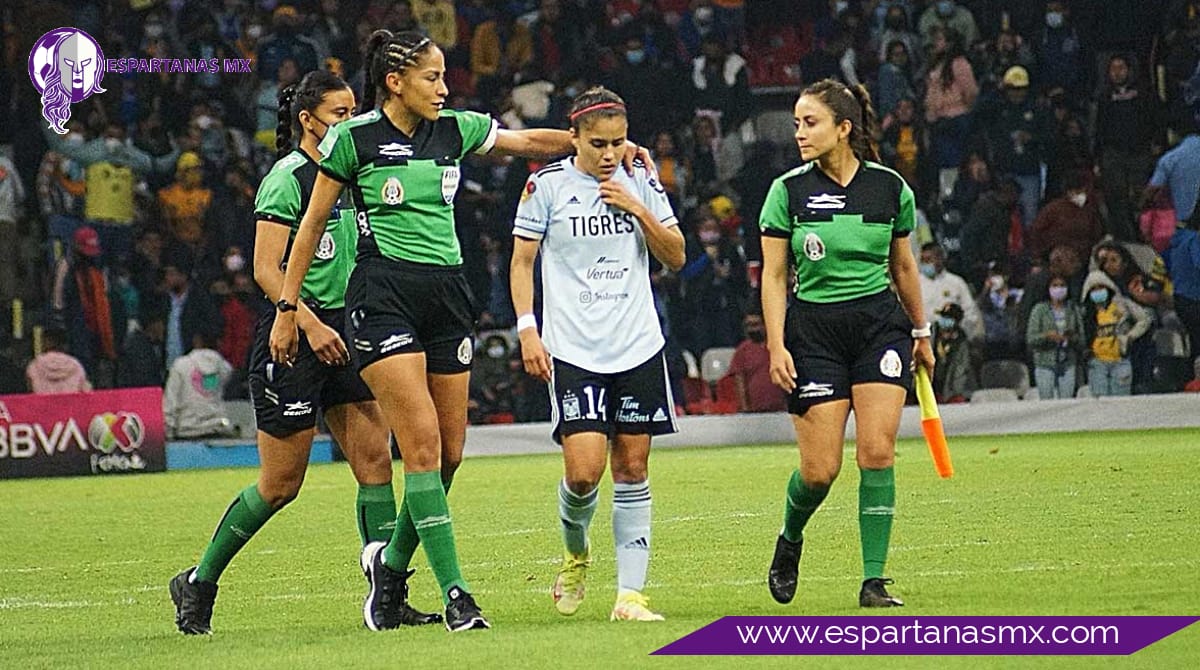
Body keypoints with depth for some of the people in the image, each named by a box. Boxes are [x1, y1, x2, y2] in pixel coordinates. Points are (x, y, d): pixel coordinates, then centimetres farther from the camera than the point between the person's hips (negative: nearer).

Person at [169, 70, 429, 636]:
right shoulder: (287, 178, -12)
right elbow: (266, 269, -17)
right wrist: (309, 324, -26)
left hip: (342, 332, 8)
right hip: (294, 336, -8)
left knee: (376, 461, -2)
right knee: (280, 484, -1)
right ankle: (198, 584, 14)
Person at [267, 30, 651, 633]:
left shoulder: (455, 129, 8)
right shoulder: (354, 138, -4)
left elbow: (533, 141, 17)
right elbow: (311, 224, 2)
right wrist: (287, 308, 3)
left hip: (446, 291, 6)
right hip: (383, 295, -6)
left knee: (449, 452, 4)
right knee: (423, 443, -15)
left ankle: (390, 564, 26)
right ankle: (454, 595, -16)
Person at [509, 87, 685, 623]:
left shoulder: (640, 182, 7)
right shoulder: (547, 185, -1)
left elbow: (676, 257, 7)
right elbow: (521, 260, 4)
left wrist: (637, 209, -7)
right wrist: (527, 330, -5)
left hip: (638, 346, 3)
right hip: (573, 350, -3)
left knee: (632, 467, 1)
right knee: (584, 470, -13)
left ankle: (630, 594, 4)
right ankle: (575, 553, 18)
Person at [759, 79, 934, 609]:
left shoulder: (890, 187, 1)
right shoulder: (789, 191, -4)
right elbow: (774, 276, -1)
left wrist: (921, 332, 21)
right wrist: (776, 346, -9)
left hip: (879, 323, 1)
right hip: (814, 329, -1)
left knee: (878, 451, -12)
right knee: (820, 469, -5)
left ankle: (873, 581, -6)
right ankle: (789, 539, 27)